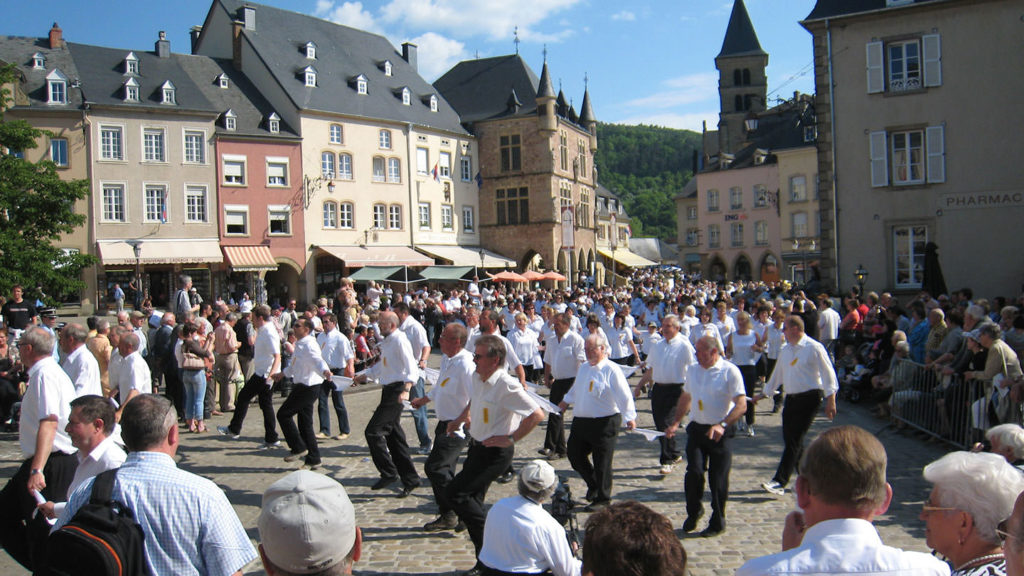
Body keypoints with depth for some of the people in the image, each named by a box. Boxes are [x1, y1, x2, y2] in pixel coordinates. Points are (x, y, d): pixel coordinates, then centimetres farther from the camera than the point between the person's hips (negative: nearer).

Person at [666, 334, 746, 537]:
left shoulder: (730, 371, -9)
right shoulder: (692, 369, 10)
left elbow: (741, 405, -15)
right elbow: (685, 398, 23)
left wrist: (722, 425, -26)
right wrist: (675, 423, 15)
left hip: (720, 433, -4)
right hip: (697, 429, 4)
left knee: (718, 478, 1)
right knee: (694, 471, -10)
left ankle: (717, 523, 19)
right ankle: (693, 511, 15)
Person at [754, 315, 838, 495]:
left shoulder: (814, 348, -8)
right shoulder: (785, 350, 13)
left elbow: (828, 374, -7)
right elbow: (777, 374, 23)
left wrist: (831, 401, -12)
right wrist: (764, 394, 27)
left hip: (809, 398, -7)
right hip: (791, 398, 7)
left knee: (794, 440, -10)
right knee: (789, 439, 7)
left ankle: (780, 482, -12)